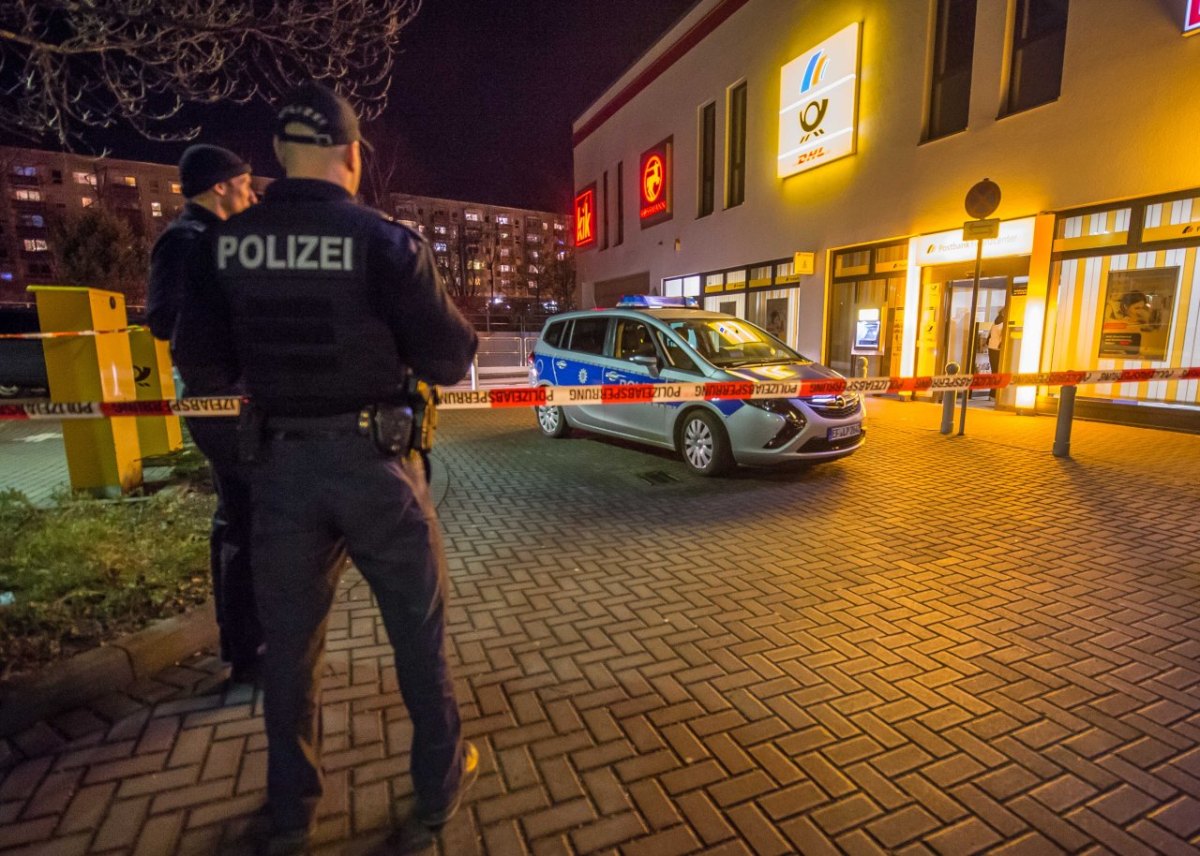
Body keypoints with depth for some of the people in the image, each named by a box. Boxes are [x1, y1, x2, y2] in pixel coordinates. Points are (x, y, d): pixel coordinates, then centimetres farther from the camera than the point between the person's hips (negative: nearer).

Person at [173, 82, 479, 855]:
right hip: (373, 461, -3)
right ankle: (439, 790, 33)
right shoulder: (384, 240, -11)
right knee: (419, 629, 14)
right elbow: (451, 359, -12)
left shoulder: (226, 244, 1)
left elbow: (202, 363, 5)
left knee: (289, 640, 19)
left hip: (280, 463, 4)